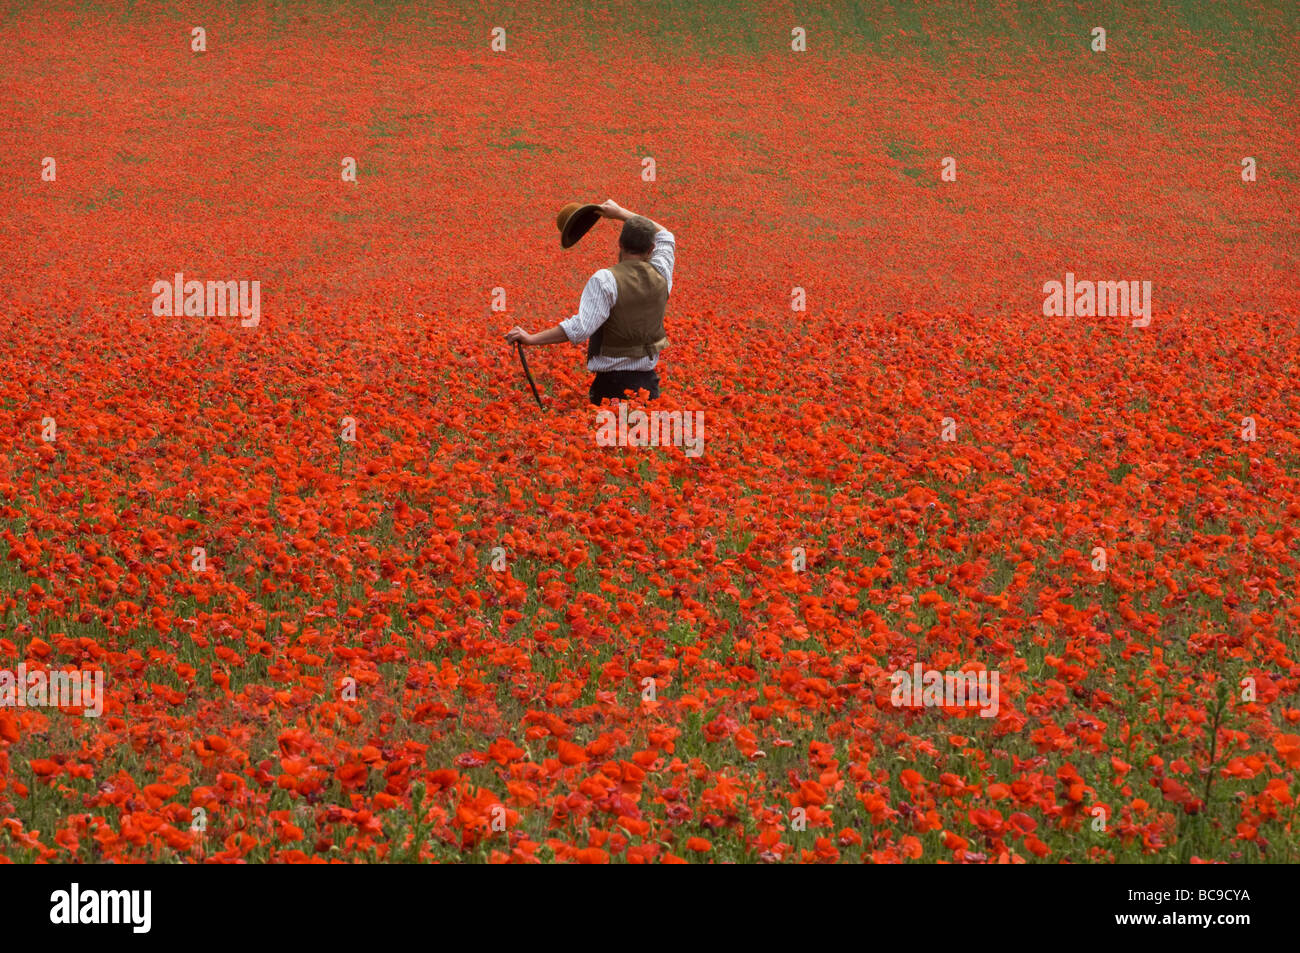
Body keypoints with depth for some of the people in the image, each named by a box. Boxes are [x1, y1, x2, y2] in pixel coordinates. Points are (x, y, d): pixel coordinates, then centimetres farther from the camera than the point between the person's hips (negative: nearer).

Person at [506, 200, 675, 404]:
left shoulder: (606, 280, -14)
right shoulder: (660, 276, 3)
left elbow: (580, 328, -23)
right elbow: (664, 236, 24)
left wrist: (532, 339, -19)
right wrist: (620, 213, 29)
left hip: (612, 382, -5)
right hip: (647, 379, 5)